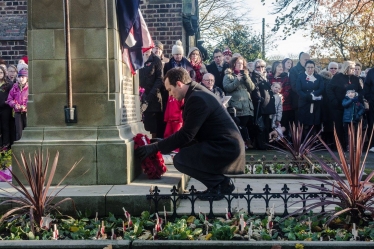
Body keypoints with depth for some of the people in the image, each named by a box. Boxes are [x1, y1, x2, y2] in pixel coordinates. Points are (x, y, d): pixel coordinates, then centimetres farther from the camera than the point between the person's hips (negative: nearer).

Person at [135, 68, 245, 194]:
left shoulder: (197, 98, -18)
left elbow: (186, 135, -19)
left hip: (226, 149, -10)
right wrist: (162, 144, 16)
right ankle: (218, 182, 13)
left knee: (180, 159, -15)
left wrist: (155, 147, -13)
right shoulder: (197, 93, 13)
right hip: (225, 145, 10)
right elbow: (190, 133, 18)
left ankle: (221, 184, -6)